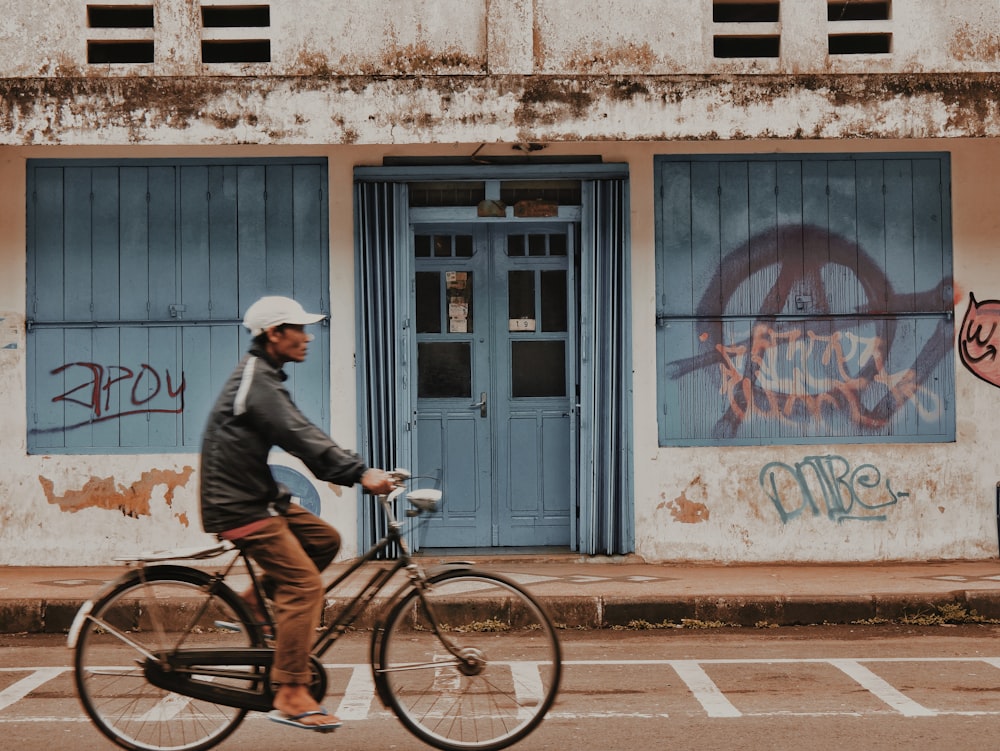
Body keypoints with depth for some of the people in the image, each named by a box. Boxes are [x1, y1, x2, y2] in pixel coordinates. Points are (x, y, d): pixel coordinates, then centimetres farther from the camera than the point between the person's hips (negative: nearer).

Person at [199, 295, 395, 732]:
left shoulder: (265, 377, 16)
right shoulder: (256, 381, -17)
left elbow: (303, 438, 14)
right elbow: (300, 437, -27)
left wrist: (358, 471, 4)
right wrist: (361, 474, -32)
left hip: (257, 495, 10)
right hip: (238, 505, -10)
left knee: (324, 539, 8)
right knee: (303, 583, -14)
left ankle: (257, 599, 14)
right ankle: (290, 696, -13)